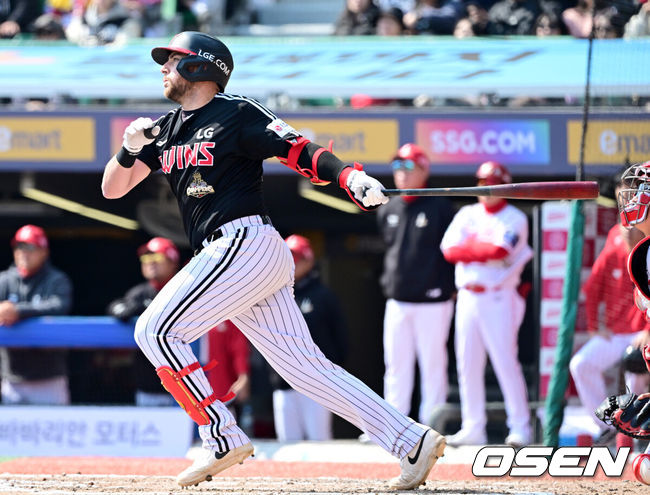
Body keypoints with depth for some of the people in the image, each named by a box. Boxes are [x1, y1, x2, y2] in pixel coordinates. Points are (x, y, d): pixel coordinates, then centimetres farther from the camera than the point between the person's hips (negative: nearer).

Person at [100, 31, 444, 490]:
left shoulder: (237, 115, -1)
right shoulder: (166, 129, 21)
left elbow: (299, 150, -11)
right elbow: (112, 188, 19)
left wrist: (351, 176, -28)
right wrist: (130, 149, -1)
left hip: (246, 242, -8)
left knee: (155, 330, -11)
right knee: (306, 368, 1)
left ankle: (224, 437, -11)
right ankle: (412, 442, -1)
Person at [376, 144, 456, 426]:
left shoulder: (439, 208, -3)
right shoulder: (387, 212, 13)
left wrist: (451, 287, -4)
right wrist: (388, 283, 15)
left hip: (432, 300, -5)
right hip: (397, 301, 5)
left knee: (432, 363, -2)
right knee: (396, 364, 6)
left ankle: (431, 423, 1)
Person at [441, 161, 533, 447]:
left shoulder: (515, 219, -1)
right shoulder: (467, 215, 13)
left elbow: (499, 250, -17)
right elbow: (449, 250, 0)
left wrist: (470, 245, -4)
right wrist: (483, 250, -9)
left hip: (499, 299, -5)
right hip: (468, 298, 5)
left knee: (505, 362, -10)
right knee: (467, 365, 5)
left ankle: (520, 428, -6)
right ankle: (472, 428, 11)